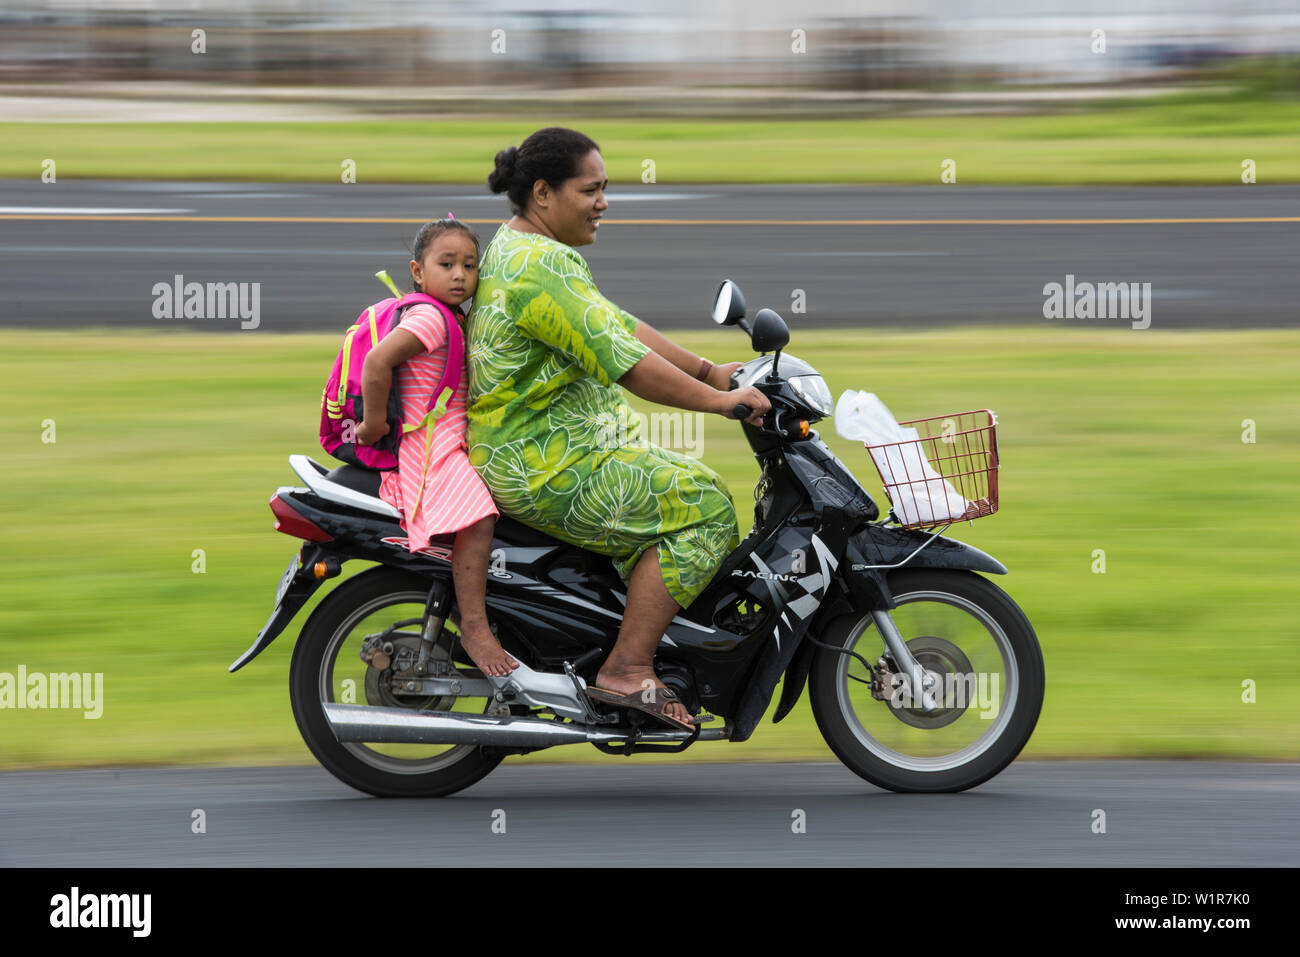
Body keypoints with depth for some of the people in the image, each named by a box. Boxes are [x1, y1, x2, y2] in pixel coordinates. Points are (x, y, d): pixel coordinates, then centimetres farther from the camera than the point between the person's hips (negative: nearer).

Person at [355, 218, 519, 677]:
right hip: (428, 445, -11)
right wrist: (375, 424, -23)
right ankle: (474, 629, -26)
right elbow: (377, 360, -28)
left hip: (454, 445, 11)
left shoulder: (453, 320, 17)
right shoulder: (428, 317, -16)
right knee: (476, 519, -27)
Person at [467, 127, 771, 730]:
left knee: (679, 485, 23)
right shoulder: (542, 267, -20)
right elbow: (622, 360, -25)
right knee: (703, 506, -15)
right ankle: (627, 670, -16)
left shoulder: (518, 248, 16)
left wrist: (708, 371, 14)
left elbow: (619, 326, 19)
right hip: (547, 471, -12)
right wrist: (719, 402, -20)